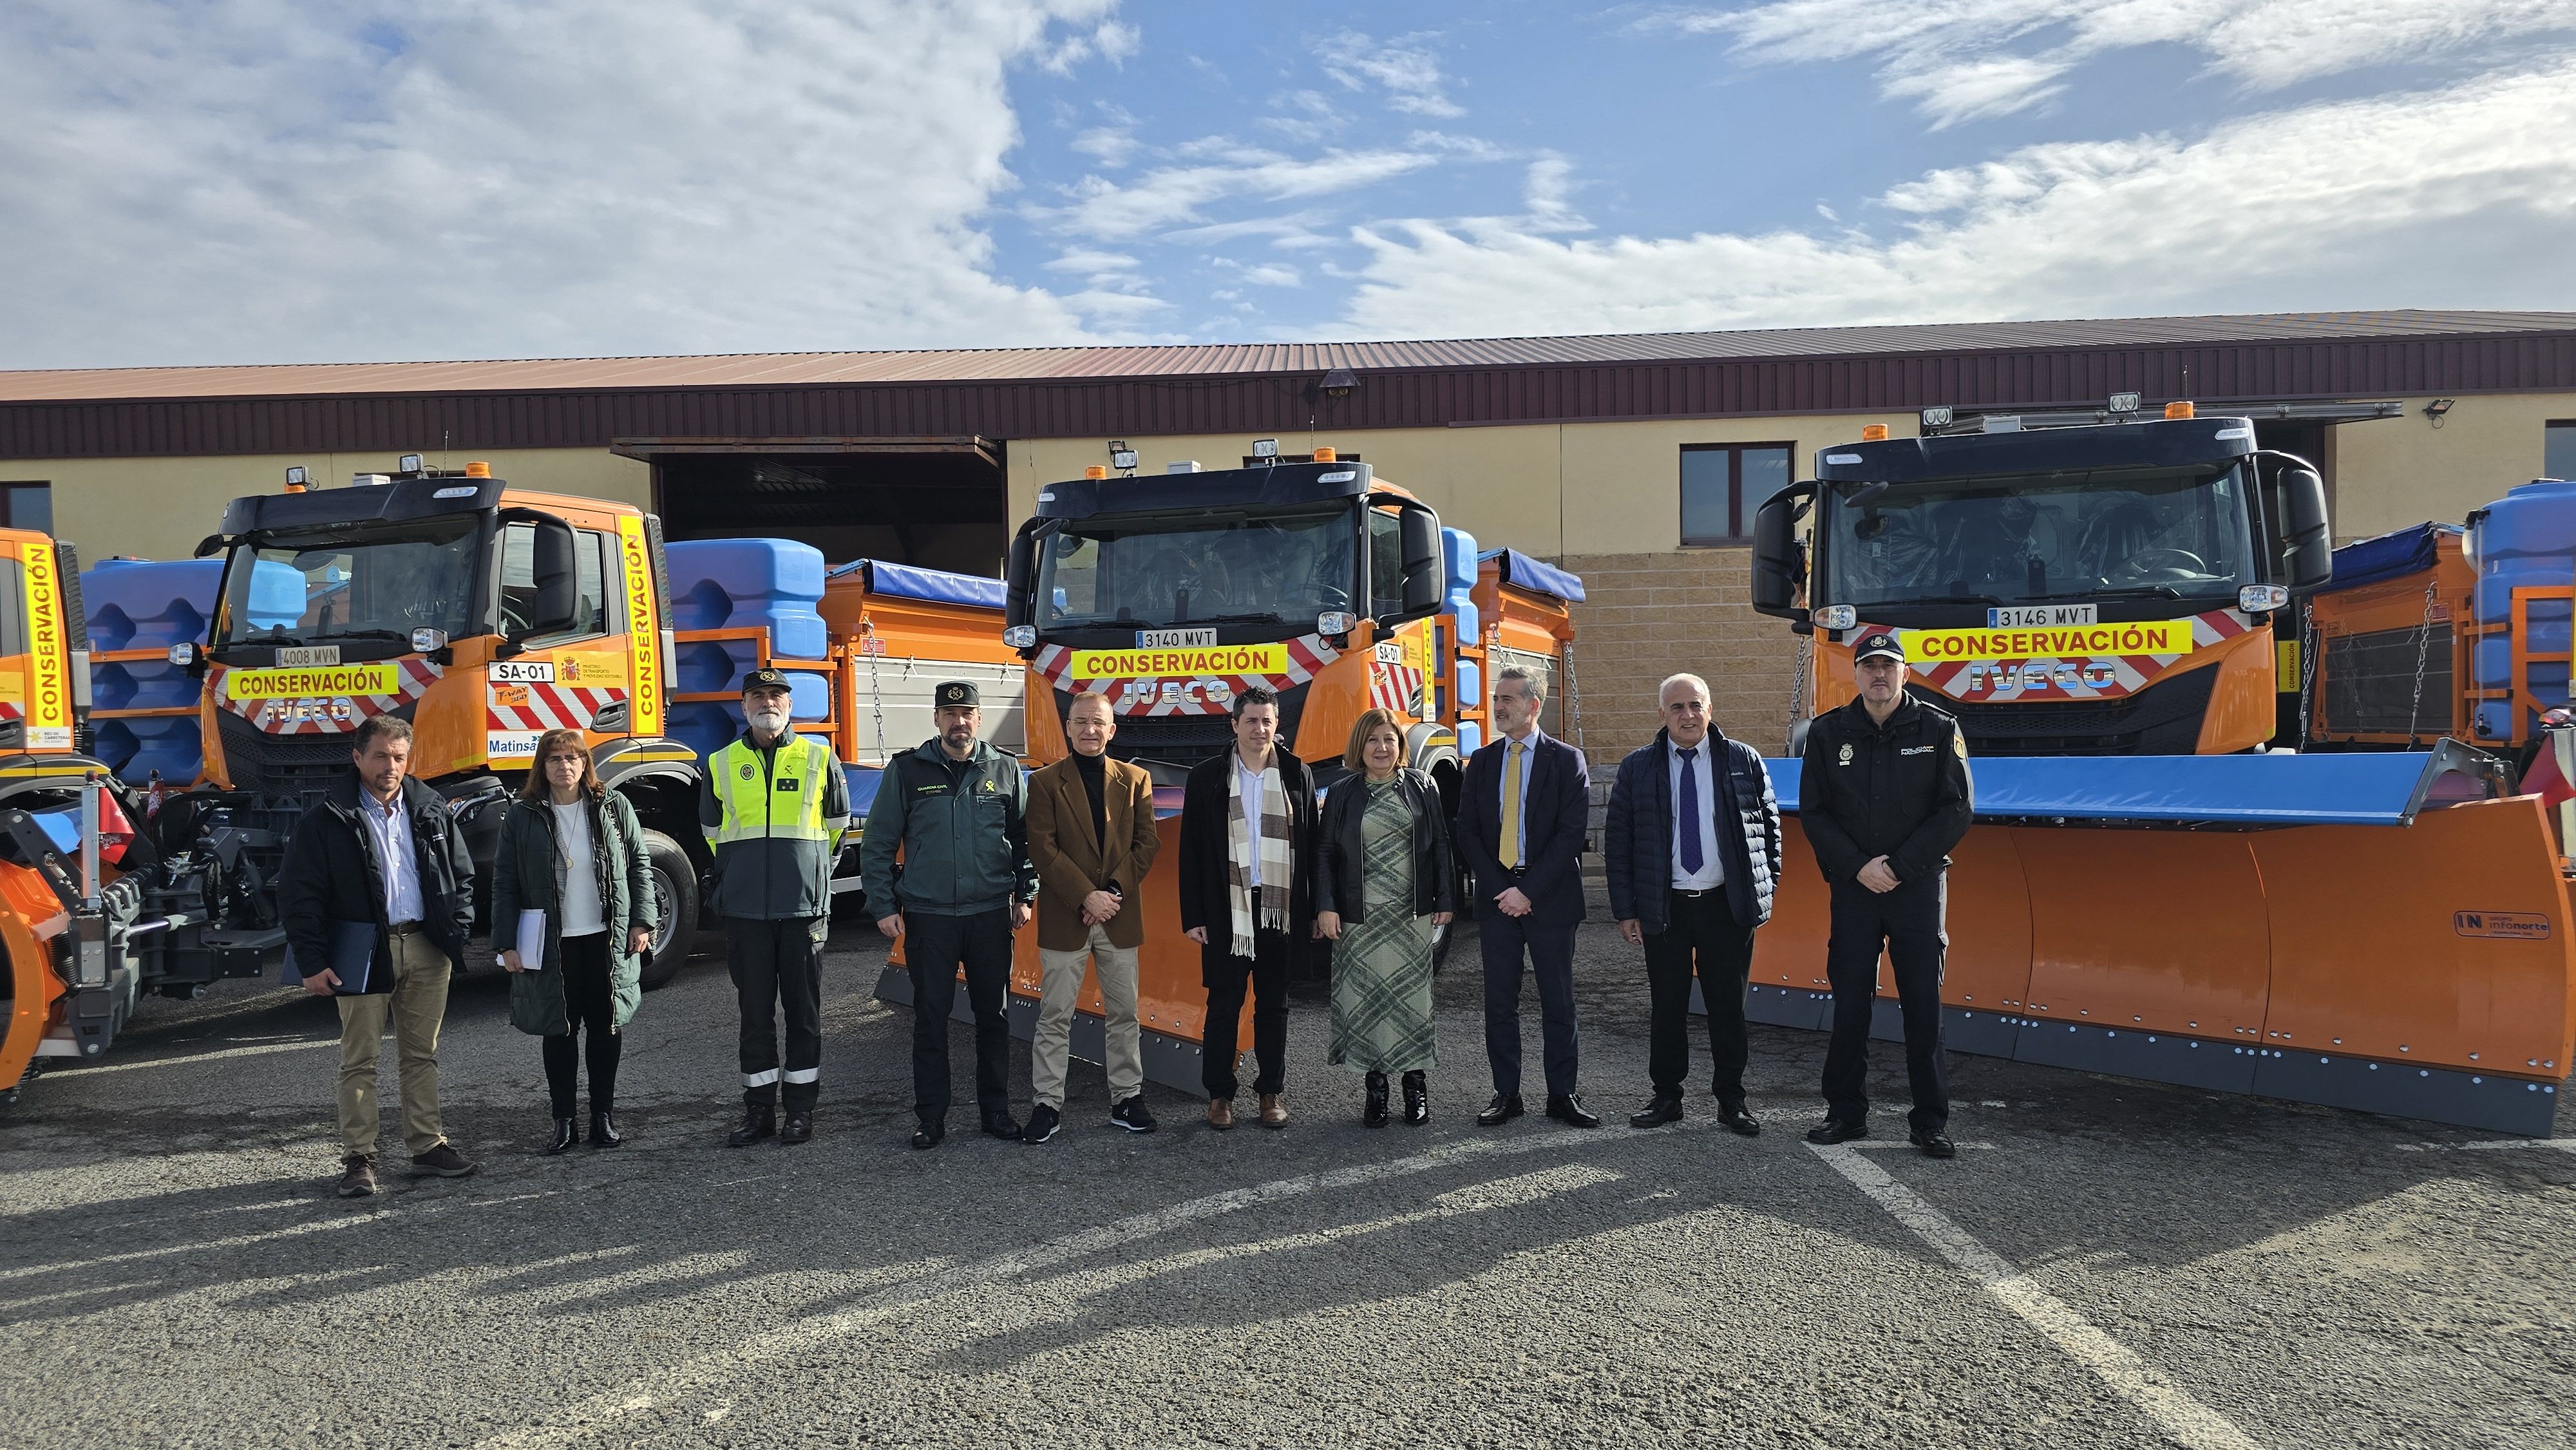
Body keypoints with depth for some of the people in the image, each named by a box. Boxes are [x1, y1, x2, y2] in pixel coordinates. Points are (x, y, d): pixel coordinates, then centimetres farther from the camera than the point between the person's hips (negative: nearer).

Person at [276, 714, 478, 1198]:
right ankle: (358, 1158, 9)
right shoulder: (329, 819, -5)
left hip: (426, 949, 4)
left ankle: (427, 1146, 20)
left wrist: (457, 933, 5)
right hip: (364, 953, -4)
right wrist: (313, 962, -10)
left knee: (422, 1054, 12)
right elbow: (299, 894, -5)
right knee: (359, 1060, 2)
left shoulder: (430, 811, 7)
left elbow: (462, 875, 15)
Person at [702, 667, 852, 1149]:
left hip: (804, 907, -1)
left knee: (804, 1009, 4)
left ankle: (801, 1108, 12)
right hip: (744, 909, 1)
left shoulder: (818, 759, 4)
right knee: (754, 1010, 5)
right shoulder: (722, 764, 7)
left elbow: (837, 823, 16)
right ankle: (759, 1109, 14)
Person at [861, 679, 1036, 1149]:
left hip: (991, 915, 1)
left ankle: (996, 1109, 20)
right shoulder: (907, 771, 0)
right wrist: (884, 907, -1)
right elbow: (877, 845, 3)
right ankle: (930, 1117, 13)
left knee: (994, 1015, 8)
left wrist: (1024, 896, 5)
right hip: (927, 917, -1)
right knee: (930, 1018, 3)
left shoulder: (1005, 769, 4)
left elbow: (1025, 839, 11)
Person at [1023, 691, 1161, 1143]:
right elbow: (1043, 850, -8)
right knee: (1055, 1017, 2)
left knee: (1123, 1014, 9)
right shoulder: (1045, 783, 0)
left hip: (1120, 917, 2)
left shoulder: (1136, 780, 8)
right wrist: (1086, 897, -16)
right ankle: (1047, 1104, 11)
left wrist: (1115, 892, -10)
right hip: (1064, 919, -2)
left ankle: (1127, 1098, 20)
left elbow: (1147, 842, 2)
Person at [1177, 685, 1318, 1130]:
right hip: (1227, 910, -1)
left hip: (1282, 909, 1)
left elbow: (1311, 845, 4)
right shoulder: (1207, 777, 1)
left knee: (1274, 1005, 10)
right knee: (1224, 1005, 5)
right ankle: (1220, 1094, 16)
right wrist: (1193, 914, -4)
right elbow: (1191, 851, 1)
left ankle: (1272, 1092, 20)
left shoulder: (1296, 775, 4)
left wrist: (1313, 909, 0)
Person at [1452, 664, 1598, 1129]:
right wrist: (1501, 889, -7)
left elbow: (1571, 833, -9)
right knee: (1499, 1003, 7)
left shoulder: (1566, 760, -2)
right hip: (1496, 897, 3)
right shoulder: (1481, 763, 8)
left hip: (1550, 898, -3)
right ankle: (1506, 1095, 15)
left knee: (1558, 1002, 4)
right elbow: (1467, 832, 5)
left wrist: (1528, 890, -14)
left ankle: (1562, 1095, 13)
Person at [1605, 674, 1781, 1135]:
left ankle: (1731, 1100, 19)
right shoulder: (1637, 768, 2)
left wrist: (1766, 889, 2)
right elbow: (1617, 842, 3)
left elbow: (1769, 825, 9)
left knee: (1729, 1006, 7)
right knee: (1667, 1006, 8)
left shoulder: (1743, 761, 3)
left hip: (1728, 906, 0)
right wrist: (1626, 910, -2)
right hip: (1664, 908, 0)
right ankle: (1666, 1097, 20)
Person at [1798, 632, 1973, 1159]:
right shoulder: (1828, 733, 5)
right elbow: (1814, 812, 4)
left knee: (1923, 1004, 1)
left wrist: (1899, 866, -10)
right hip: (1852, 885, 1)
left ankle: (1931, 1121, 9)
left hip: (1919, 884, -1)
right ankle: (1846, 1112, 14)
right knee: (1850, 1001, 4)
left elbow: (1957, 809, -3)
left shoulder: (1938, 729, 1)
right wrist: (1859, 866, -9)